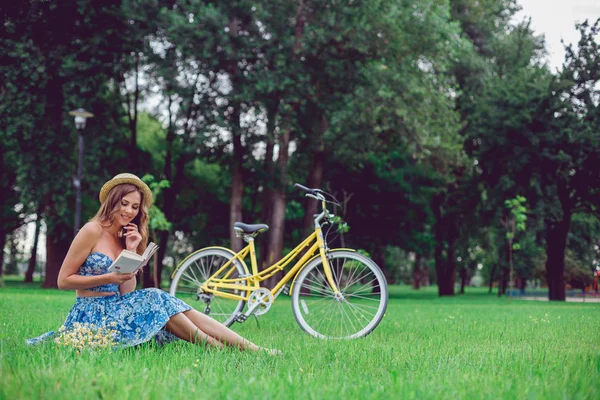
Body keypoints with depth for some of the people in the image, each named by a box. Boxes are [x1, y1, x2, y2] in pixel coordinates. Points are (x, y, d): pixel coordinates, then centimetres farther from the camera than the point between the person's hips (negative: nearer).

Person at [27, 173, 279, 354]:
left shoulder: (126, 237, 12)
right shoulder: (93, 231, -9)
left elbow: (127, 292, 1)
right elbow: (63, 280, -10)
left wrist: (131, 252, -9)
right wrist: (109, 278, -18)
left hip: (116, 309, 6)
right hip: (91, 313, -6)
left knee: (177, 309, -14)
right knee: (155, 300, -25)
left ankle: (252, 349, -20)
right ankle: (218, 349, -19)